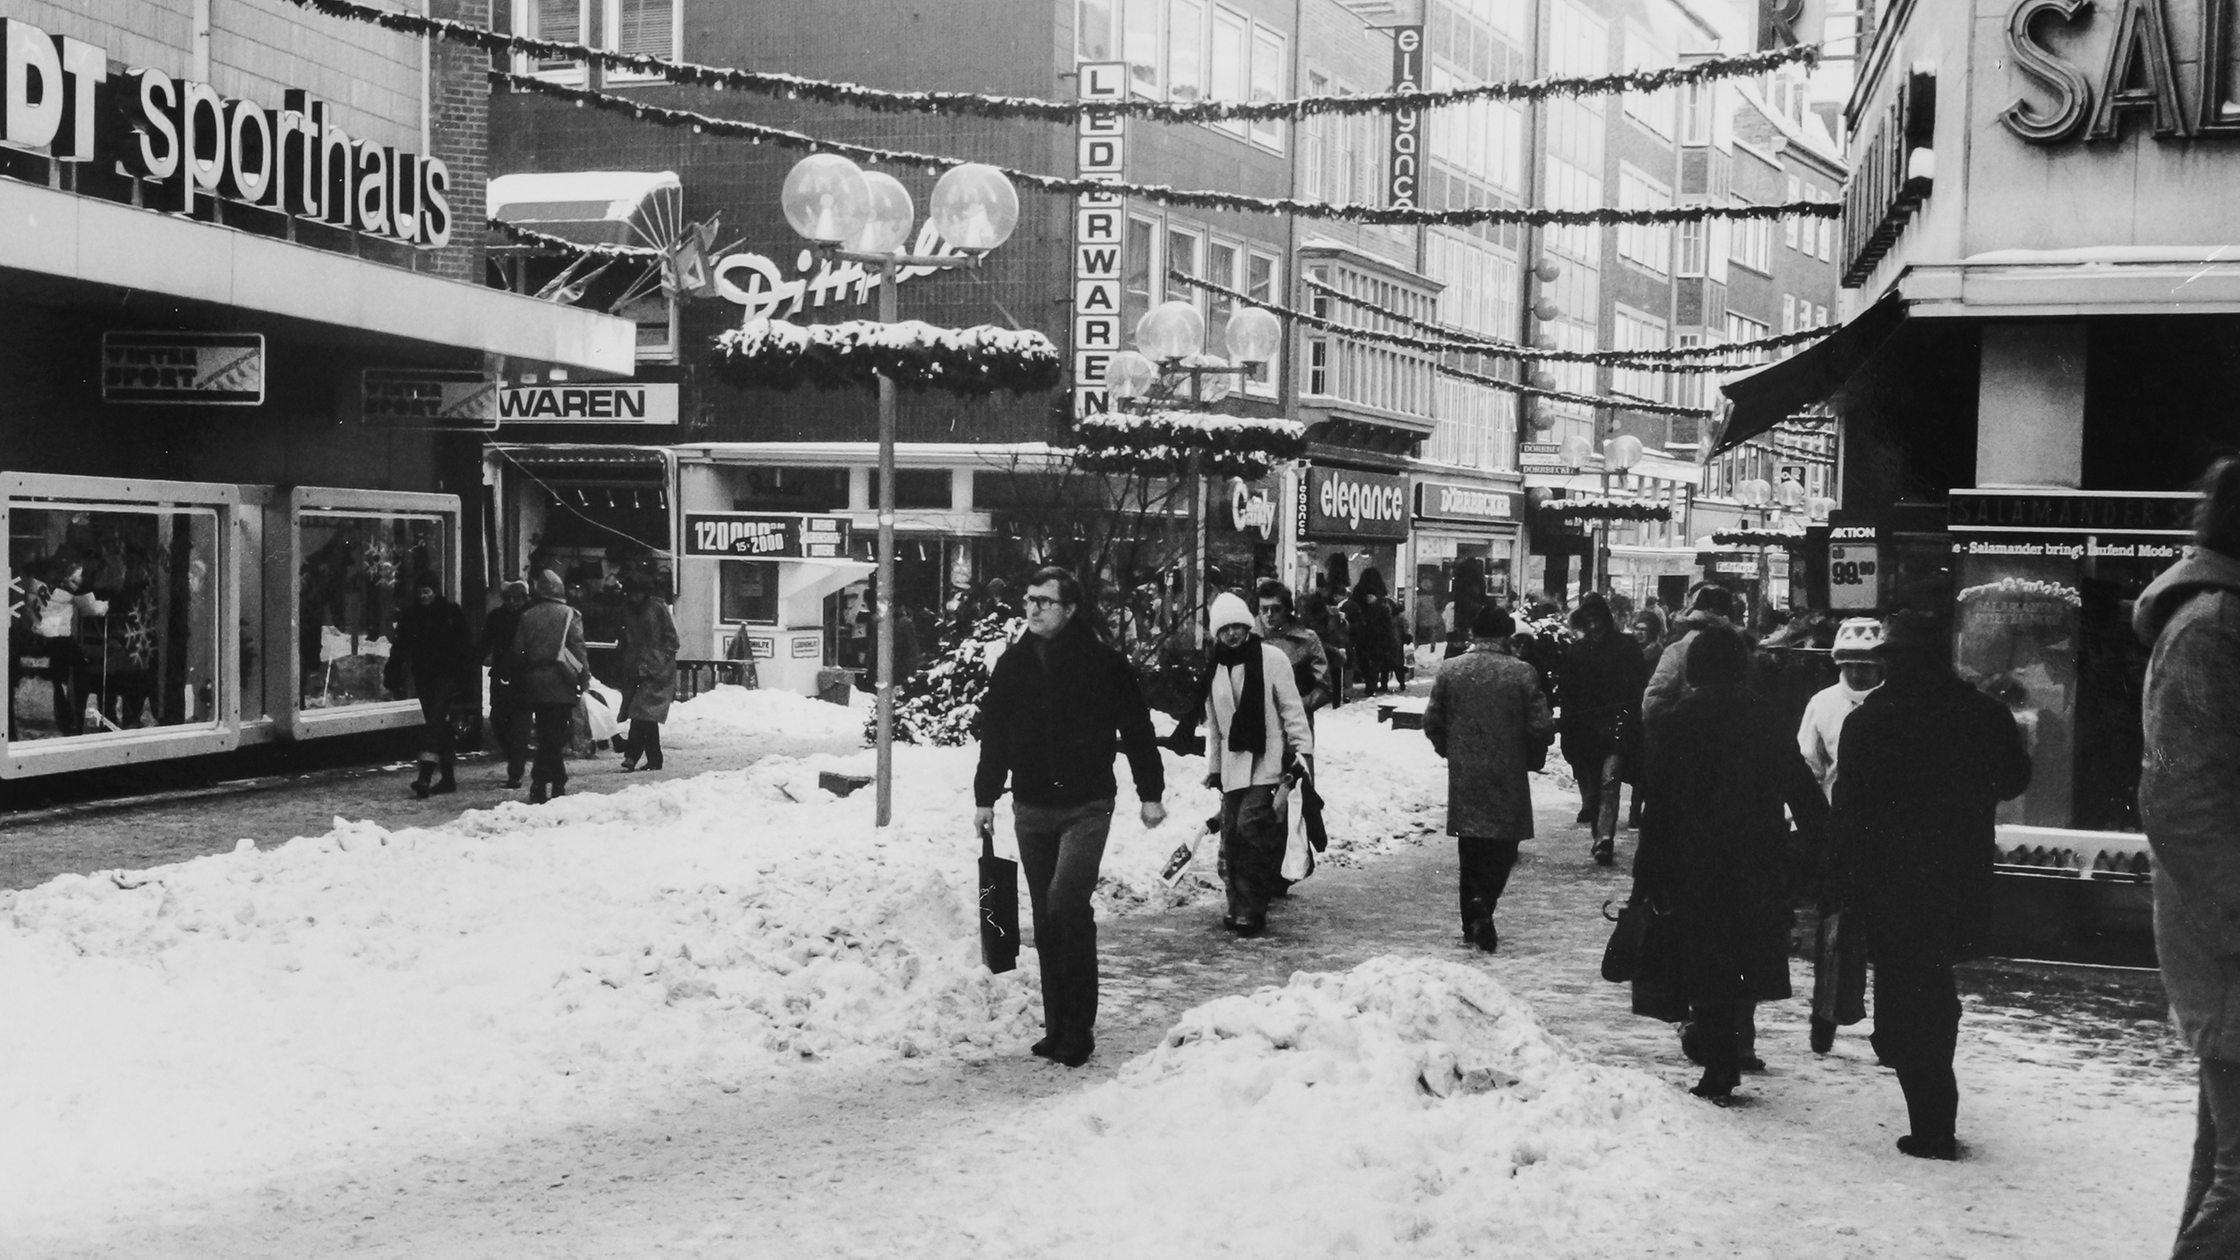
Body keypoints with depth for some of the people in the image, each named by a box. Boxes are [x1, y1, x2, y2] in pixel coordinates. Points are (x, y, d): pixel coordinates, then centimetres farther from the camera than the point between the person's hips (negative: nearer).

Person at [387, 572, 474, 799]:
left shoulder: (451, 613, -4)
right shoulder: (410, 615, 7)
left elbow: (466, 648, -5)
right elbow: (400, 649, 9)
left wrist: (466, 680, -11)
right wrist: (394, 679, 3)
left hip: (446, 676, -5)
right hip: (423, 676, 5)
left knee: (434, 722, -17)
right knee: (438, 724, 10)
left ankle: (425, 778, -26)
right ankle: (448, 778, 18)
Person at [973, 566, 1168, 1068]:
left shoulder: (1104, 662, -4)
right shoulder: (1013, 664, 7)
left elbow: (1136, 730, 1)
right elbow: (993, 734, 14)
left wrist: (1150, 793, 1)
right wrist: (985, 798, 12)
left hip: (1086, 806, -5)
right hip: (1031, 809, 5)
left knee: (1066, 900, -20)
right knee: (1046, 919, 8)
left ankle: (1078, 1026, -10)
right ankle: (1058, 1028, 16)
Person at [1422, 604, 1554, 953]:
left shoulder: (1449, 670, -2)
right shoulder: (1522, 674, -9)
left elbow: (1431, 722, 1)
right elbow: (1541, 729, -10)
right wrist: (1527, 748, 12)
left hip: (1463, 777, 3)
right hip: (1507, 777, -3)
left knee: (1470, 850, 14)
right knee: (1502, 848, 7)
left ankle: (1473, 923, 12)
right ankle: (1484, 903, -14)